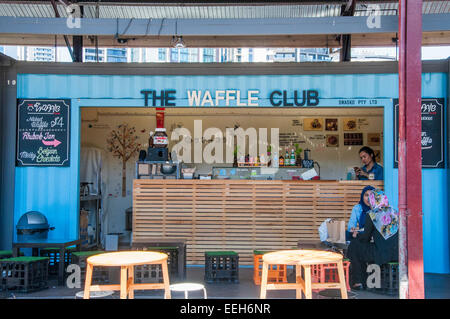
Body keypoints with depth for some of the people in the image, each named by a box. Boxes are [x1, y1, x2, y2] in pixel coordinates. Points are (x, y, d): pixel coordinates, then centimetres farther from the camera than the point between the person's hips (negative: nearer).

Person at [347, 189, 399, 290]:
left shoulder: (372, 215, -8)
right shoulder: (394, 212, 9)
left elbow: (366, 237, -3)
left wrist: (357, 235, 18)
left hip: (382, 255, -7)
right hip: (396, 254, 7)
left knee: (354, 246, 13)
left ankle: (358, 282, 17)